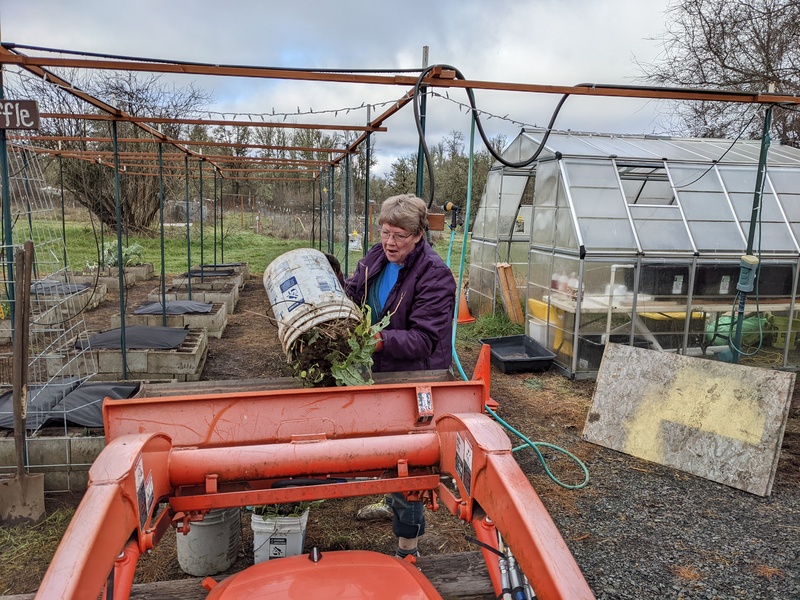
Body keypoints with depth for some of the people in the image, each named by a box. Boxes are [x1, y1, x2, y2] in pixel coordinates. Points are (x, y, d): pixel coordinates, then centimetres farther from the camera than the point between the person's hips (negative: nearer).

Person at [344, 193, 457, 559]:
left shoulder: (435, 276, -23)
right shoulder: (377, 257, -1)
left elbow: (422, 339, -28)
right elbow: (352, 294, 12)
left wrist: (378, 340, -40)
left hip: (413, 380, -7)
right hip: (379, 372, 8)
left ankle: (408, 542, 21)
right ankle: (393, 504, 51)